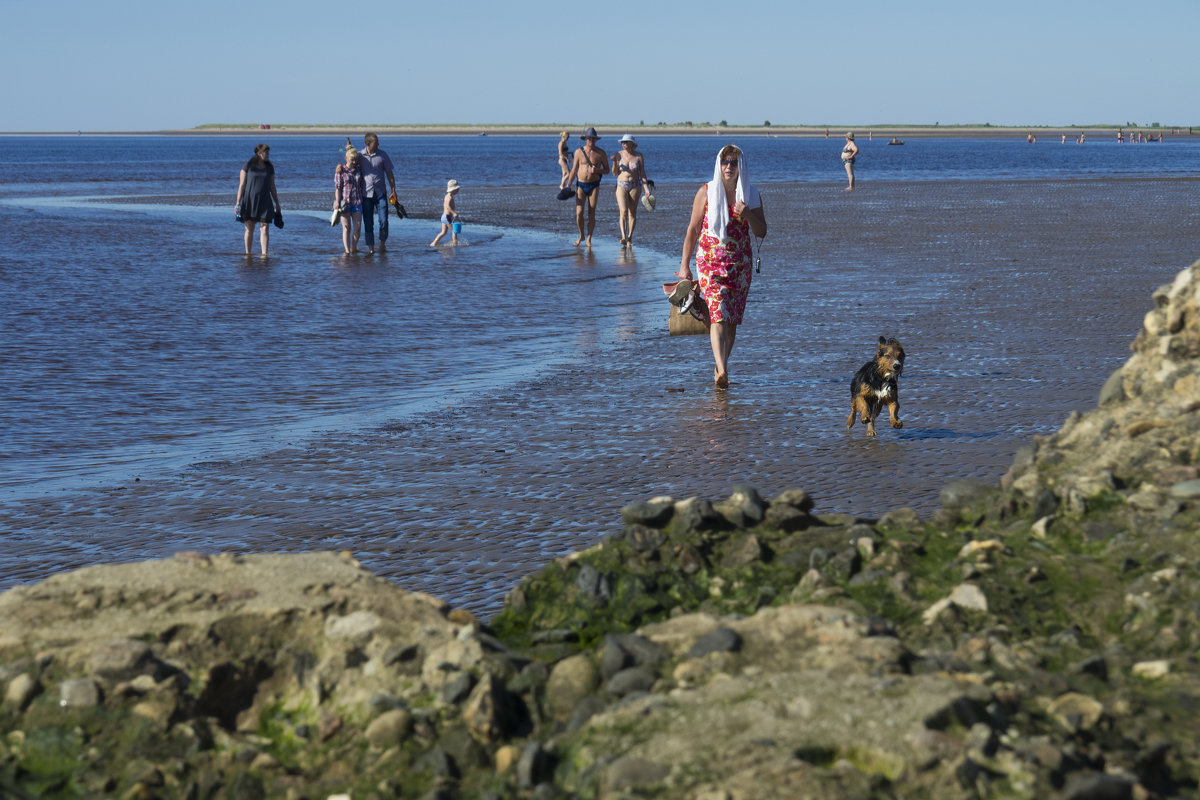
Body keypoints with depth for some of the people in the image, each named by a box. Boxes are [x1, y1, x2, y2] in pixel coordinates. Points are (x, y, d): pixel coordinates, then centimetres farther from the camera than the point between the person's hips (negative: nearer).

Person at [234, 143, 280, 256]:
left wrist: (277, 204, 12)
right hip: (249, 200, -2)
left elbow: (272, 187, 13)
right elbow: (242, 185, -2)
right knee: (249, 229, 5)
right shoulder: (248, 166, -2)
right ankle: (247, 253, 16)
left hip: (264, 201, 2)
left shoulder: (270, 167, 8)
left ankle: (264, 254, -11)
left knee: (265, 229, -8)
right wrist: (238, 203, -7)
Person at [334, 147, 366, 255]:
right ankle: (347, 251, -4)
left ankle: (354, 248, 16)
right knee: (346, 227, -3)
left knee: (357, 227, 0)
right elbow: (337, 188, -4)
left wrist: (364, 201, 11)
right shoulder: (340, 171, -3)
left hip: (357, 202, 3)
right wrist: (337, 203, -10)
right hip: (345, 203, -3)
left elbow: (362, 186, 15)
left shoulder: (359, 170, 9)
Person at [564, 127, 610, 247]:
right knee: (579, 212, -9)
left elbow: (607, 170, 6)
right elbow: (574, 170, 7)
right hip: (581, 185, 0)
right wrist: (568, 186, 3)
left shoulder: (601, 153, -2)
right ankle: (581, 236, 13)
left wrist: (597, 170, -15)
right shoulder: (579, 152, 0)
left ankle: (589, 239, 6)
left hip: (594, 185, 0)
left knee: (591, 213, -3)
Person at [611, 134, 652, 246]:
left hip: (635, 186, 0)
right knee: (623, 211, -15)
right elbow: (615, 173, 4)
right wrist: (614, 162, -14)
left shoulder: (639, 156, 0)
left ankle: (630, 237, 14)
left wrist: (646, 189, -5)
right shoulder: (619, 155, 2)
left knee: (632, 212, 3)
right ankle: (623, 237, -24)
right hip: (621, 186, 0)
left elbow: (642, 173, 1)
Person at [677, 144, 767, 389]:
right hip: (710, 261, -3)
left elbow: (762, 232, 7)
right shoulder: (706, 192, 0)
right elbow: (693, 230, 3)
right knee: (718, 315, -18)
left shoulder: (751, 195, 6)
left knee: (732, 320, 7)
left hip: (740, 264, 3)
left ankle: (721, 367, 23)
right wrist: (684, 265, 1)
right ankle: (722, 371, -31)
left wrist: (748, 215, -13)